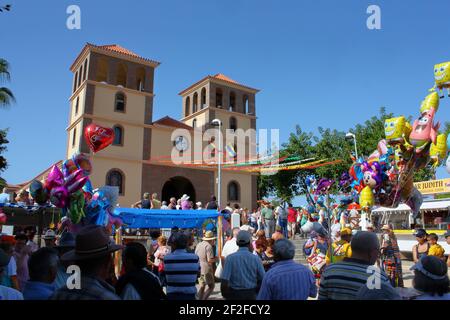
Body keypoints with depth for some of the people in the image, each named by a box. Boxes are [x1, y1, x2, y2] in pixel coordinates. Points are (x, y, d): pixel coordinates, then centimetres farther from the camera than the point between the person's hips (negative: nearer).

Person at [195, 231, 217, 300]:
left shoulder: (198, 245, 9)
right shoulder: (209, 246, -15)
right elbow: (210, 260, -19)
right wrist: (216, 258, -1)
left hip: (199, 269, 7)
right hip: (206, 269, -7)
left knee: (202, 287, 14)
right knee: (211, 286, 4)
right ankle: (204, 299, -7)